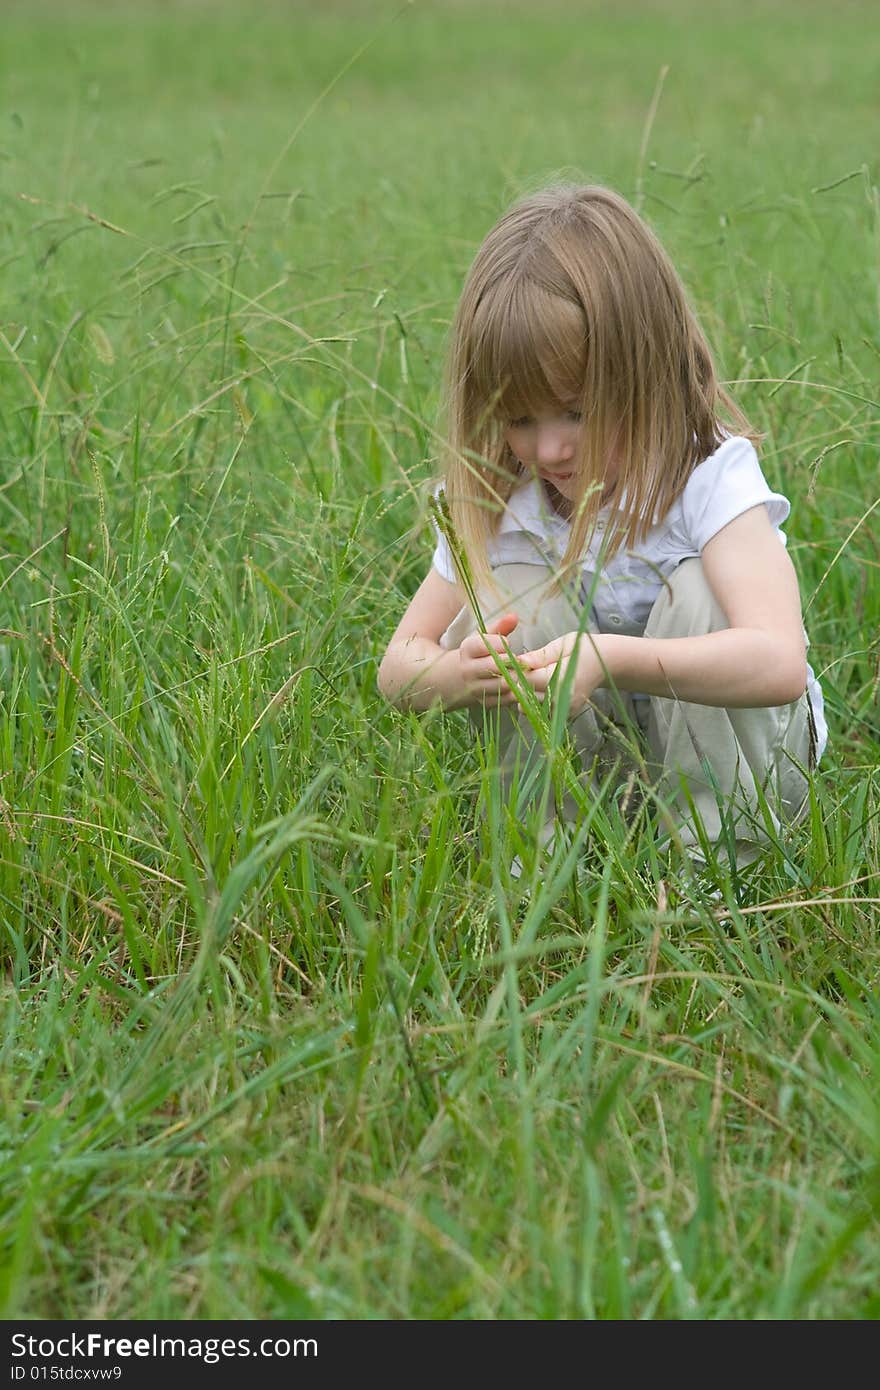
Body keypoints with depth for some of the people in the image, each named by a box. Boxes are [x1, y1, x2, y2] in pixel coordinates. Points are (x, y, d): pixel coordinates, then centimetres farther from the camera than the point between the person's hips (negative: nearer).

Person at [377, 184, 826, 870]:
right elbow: (399, 668, -10)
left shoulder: (712, 479, -24)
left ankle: (715, 853, -20)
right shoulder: (497, 503, -11)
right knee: (514, 596, -21)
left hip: (731, 747, -3)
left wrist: (614, 659, -53)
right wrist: (462, 675, -35)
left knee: (698, 593, -29)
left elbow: (780, 663, -39)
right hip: (581, 760, 3)